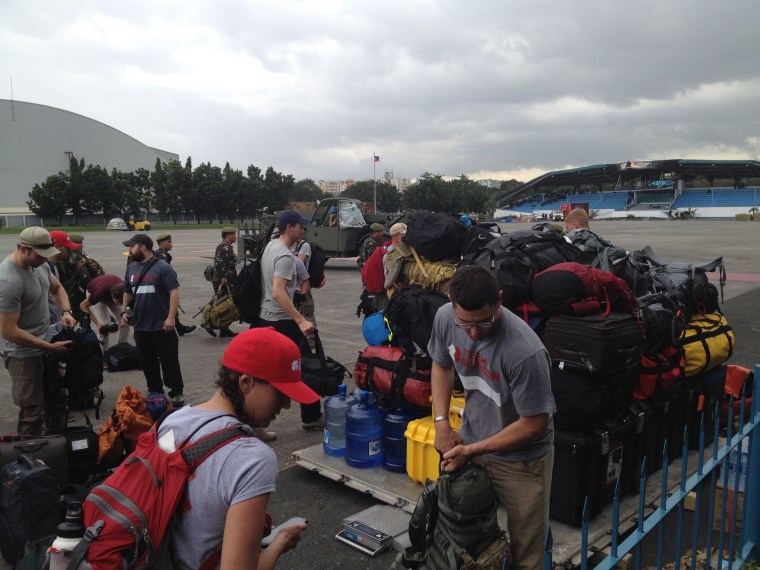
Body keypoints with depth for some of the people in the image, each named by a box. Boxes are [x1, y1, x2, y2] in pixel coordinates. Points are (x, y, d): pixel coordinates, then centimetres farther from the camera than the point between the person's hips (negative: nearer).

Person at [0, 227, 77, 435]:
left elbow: (57, 288, 18)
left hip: (45, 346, 9)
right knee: (32, 413, -2)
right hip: (24, 354, -9)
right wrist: (50, 347, -22)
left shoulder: (40, 265, -2)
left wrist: (66, 311, -2)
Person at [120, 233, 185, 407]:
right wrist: (124, 311, 10)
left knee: (169, 360, 0)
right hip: (140, 326, 6)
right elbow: (127, 292, 23)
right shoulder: (132, 268, 12)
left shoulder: (162, 267, -8)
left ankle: (177, 392, 9)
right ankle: (154, 391, 26)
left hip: (161, 326, -6)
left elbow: (174, 292, -13)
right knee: (147, 362, 13)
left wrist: (171, 317, -19)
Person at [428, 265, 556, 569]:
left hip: (521, 460, -5)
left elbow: (534, 424, -21)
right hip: (470, 442, 5)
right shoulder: (445, 317, -16)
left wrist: (472, 450, -18)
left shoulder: (524, 352, -33)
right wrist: (441, 422, -5)